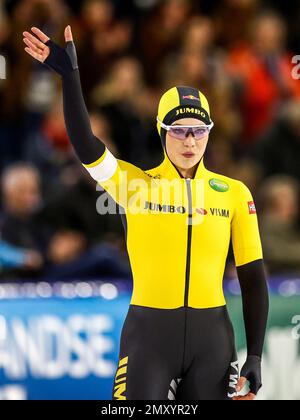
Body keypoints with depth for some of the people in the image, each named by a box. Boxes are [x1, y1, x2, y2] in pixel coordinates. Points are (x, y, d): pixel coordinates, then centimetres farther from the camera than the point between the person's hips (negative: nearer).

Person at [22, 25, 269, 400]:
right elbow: (85, 145, -17)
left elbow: (253, 277, 6)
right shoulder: (135, 183, 0)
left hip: (211, 336, 2)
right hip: (149, 331, -2)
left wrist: (255, 356, 1)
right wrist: (69, 74, -29)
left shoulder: (234, 194, 4)